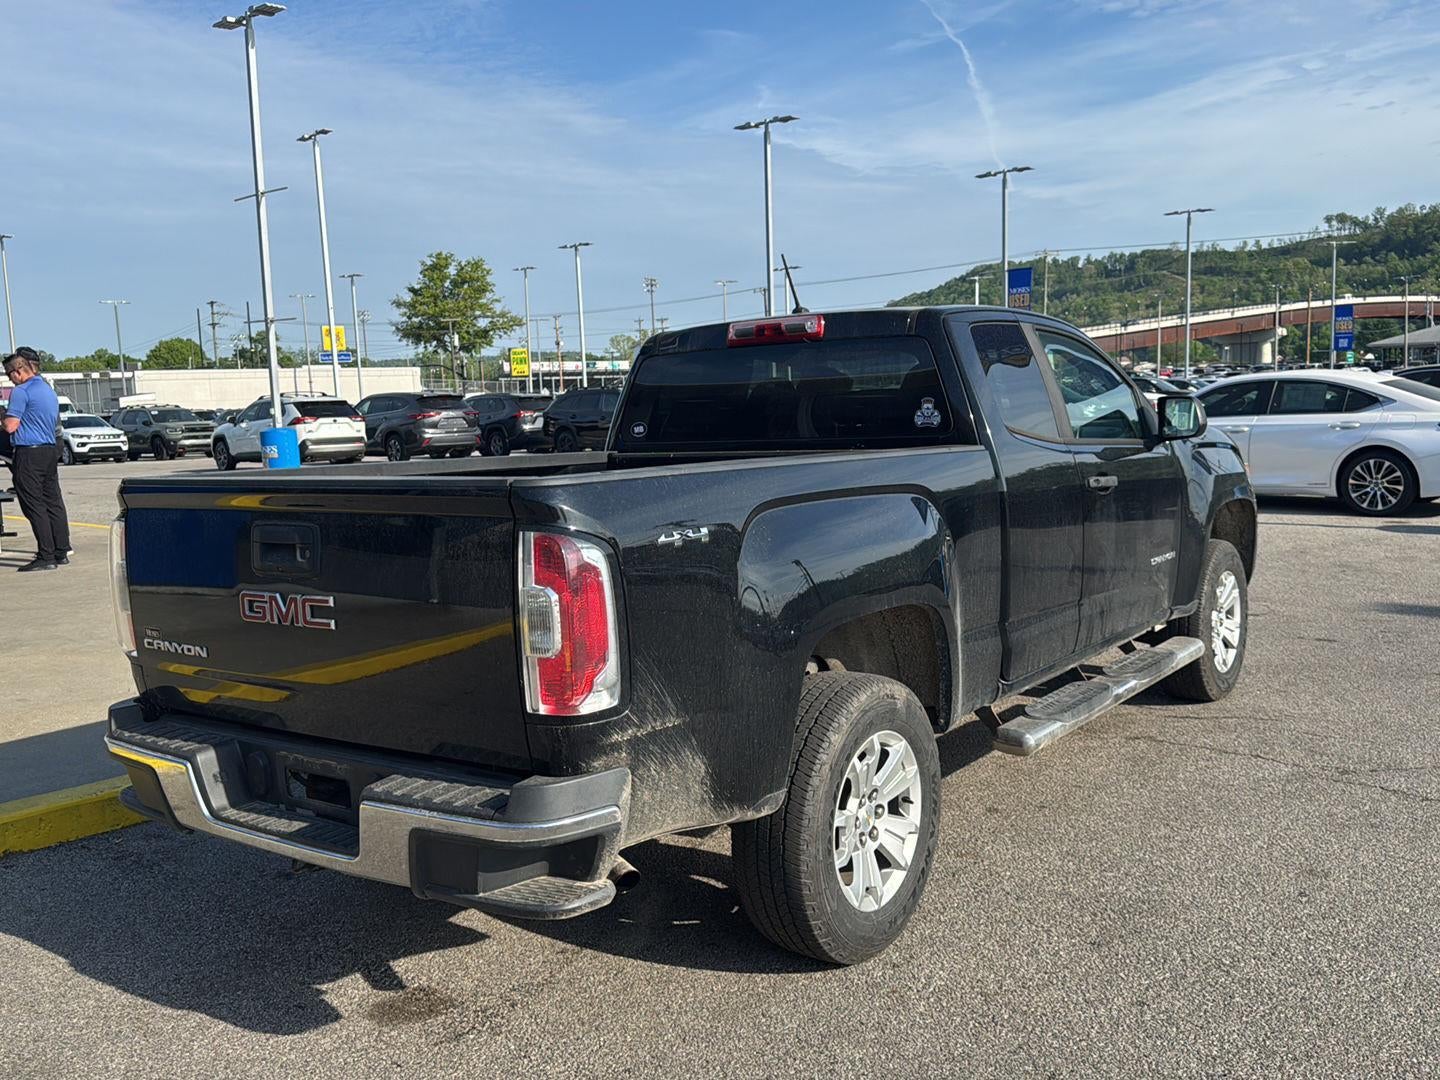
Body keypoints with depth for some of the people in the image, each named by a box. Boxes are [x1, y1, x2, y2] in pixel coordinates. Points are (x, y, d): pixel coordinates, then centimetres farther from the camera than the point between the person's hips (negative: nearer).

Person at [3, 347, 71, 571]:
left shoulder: (22, 392, -11)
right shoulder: (49, 391, 16)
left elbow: (11, 426, -15)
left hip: (29, 454, -9)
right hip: (50, 450, 9)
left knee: (34, 505, -6)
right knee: (53, 502, 10)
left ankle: (46, 556, -8)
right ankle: (62, 552, 12)